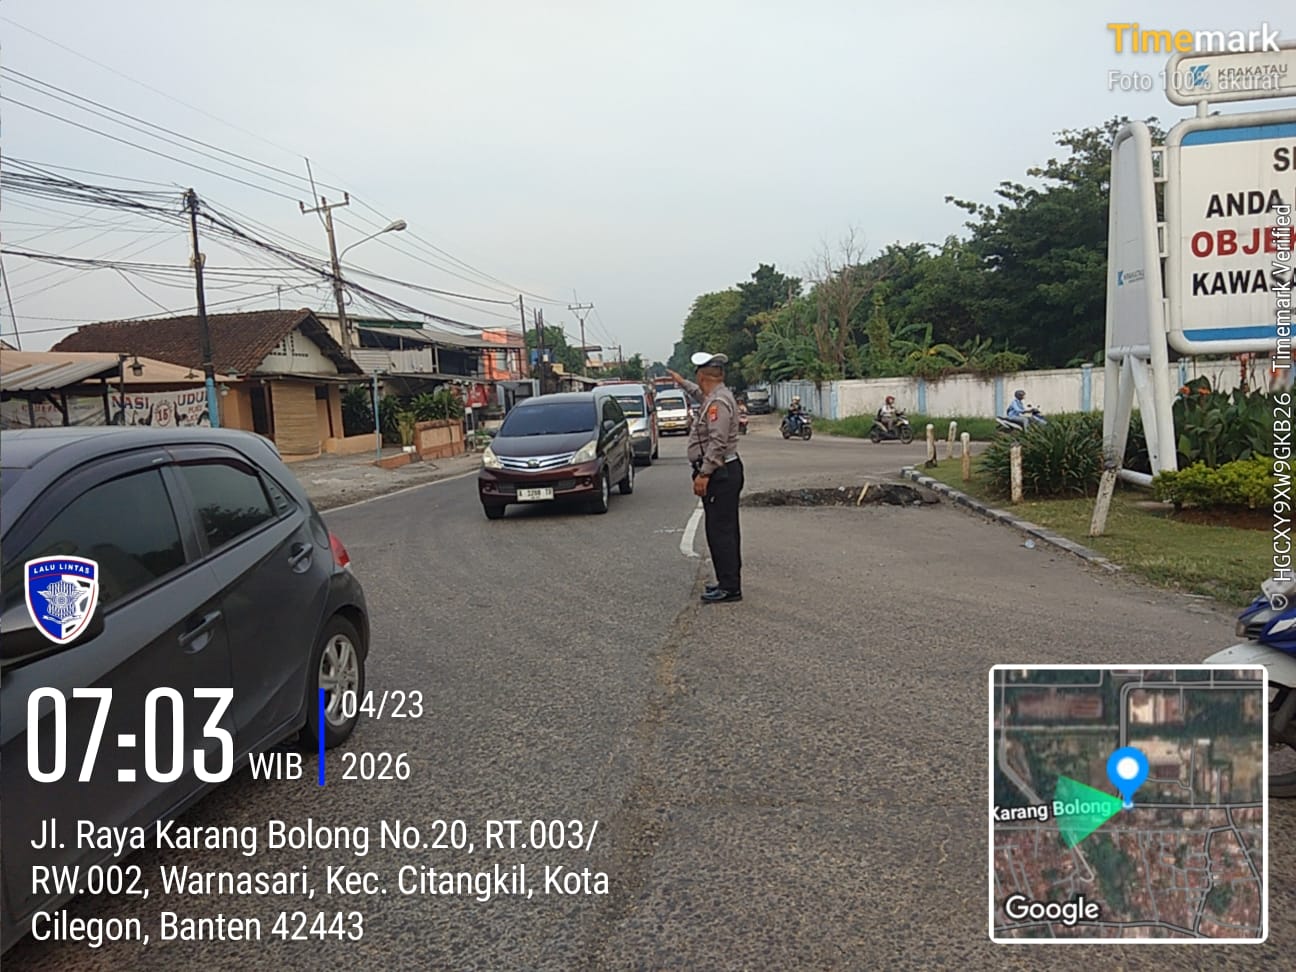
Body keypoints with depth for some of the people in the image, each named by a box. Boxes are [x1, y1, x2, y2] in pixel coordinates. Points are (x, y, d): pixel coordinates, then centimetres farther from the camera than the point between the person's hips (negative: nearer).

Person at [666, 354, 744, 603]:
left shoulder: (718, 402, -18)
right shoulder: (716, 396, 14)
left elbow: (718, 443, -25)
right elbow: (700, 393, 40)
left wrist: (704, 474, -24)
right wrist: (682, 382, 52)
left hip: (720, 474, -11)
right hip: (725, 472, 11)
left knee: (720, 530, -8)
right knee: (725, 529, 14)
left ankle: (729, 587, -5)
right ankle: (729, 582, 22)